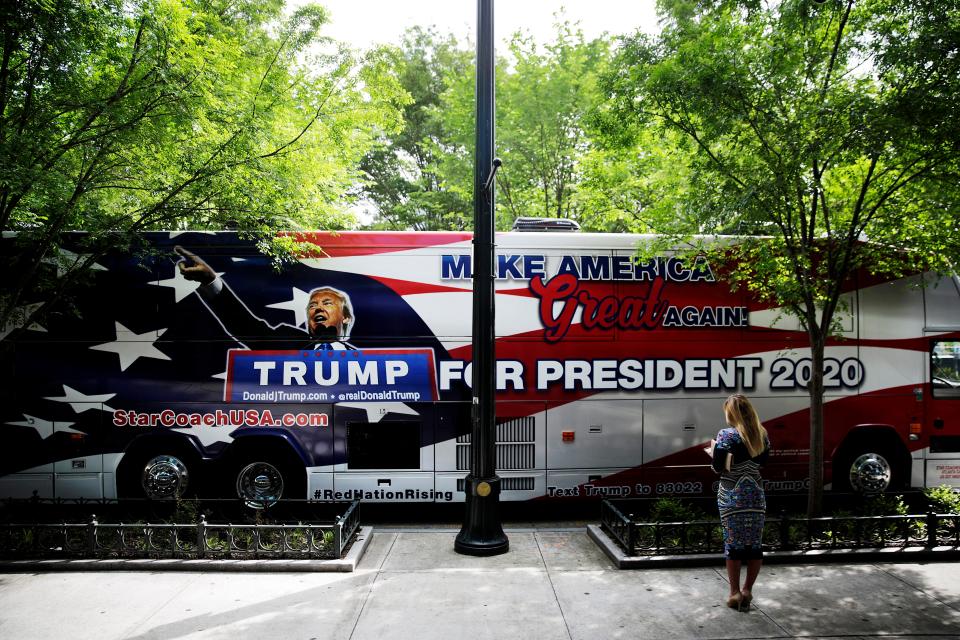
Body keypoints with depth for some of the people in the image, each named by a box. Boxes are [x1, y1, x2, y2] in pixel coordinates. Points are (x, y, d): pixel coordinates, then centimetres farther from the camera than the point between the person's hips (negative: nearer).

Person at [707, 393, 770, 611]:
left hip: (732, 497, -4)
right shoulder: (762, 434, 4)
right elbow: (762, 461, 15)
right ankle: (747, 591, 19)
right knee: (755, 544, 11)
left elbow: (719, 468, -12)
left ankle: (735, 593, 10)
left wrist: (713, 451, 6)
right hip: (756, 494, 4)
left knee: (733, 543, 4)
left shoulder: (727, 435, -13)